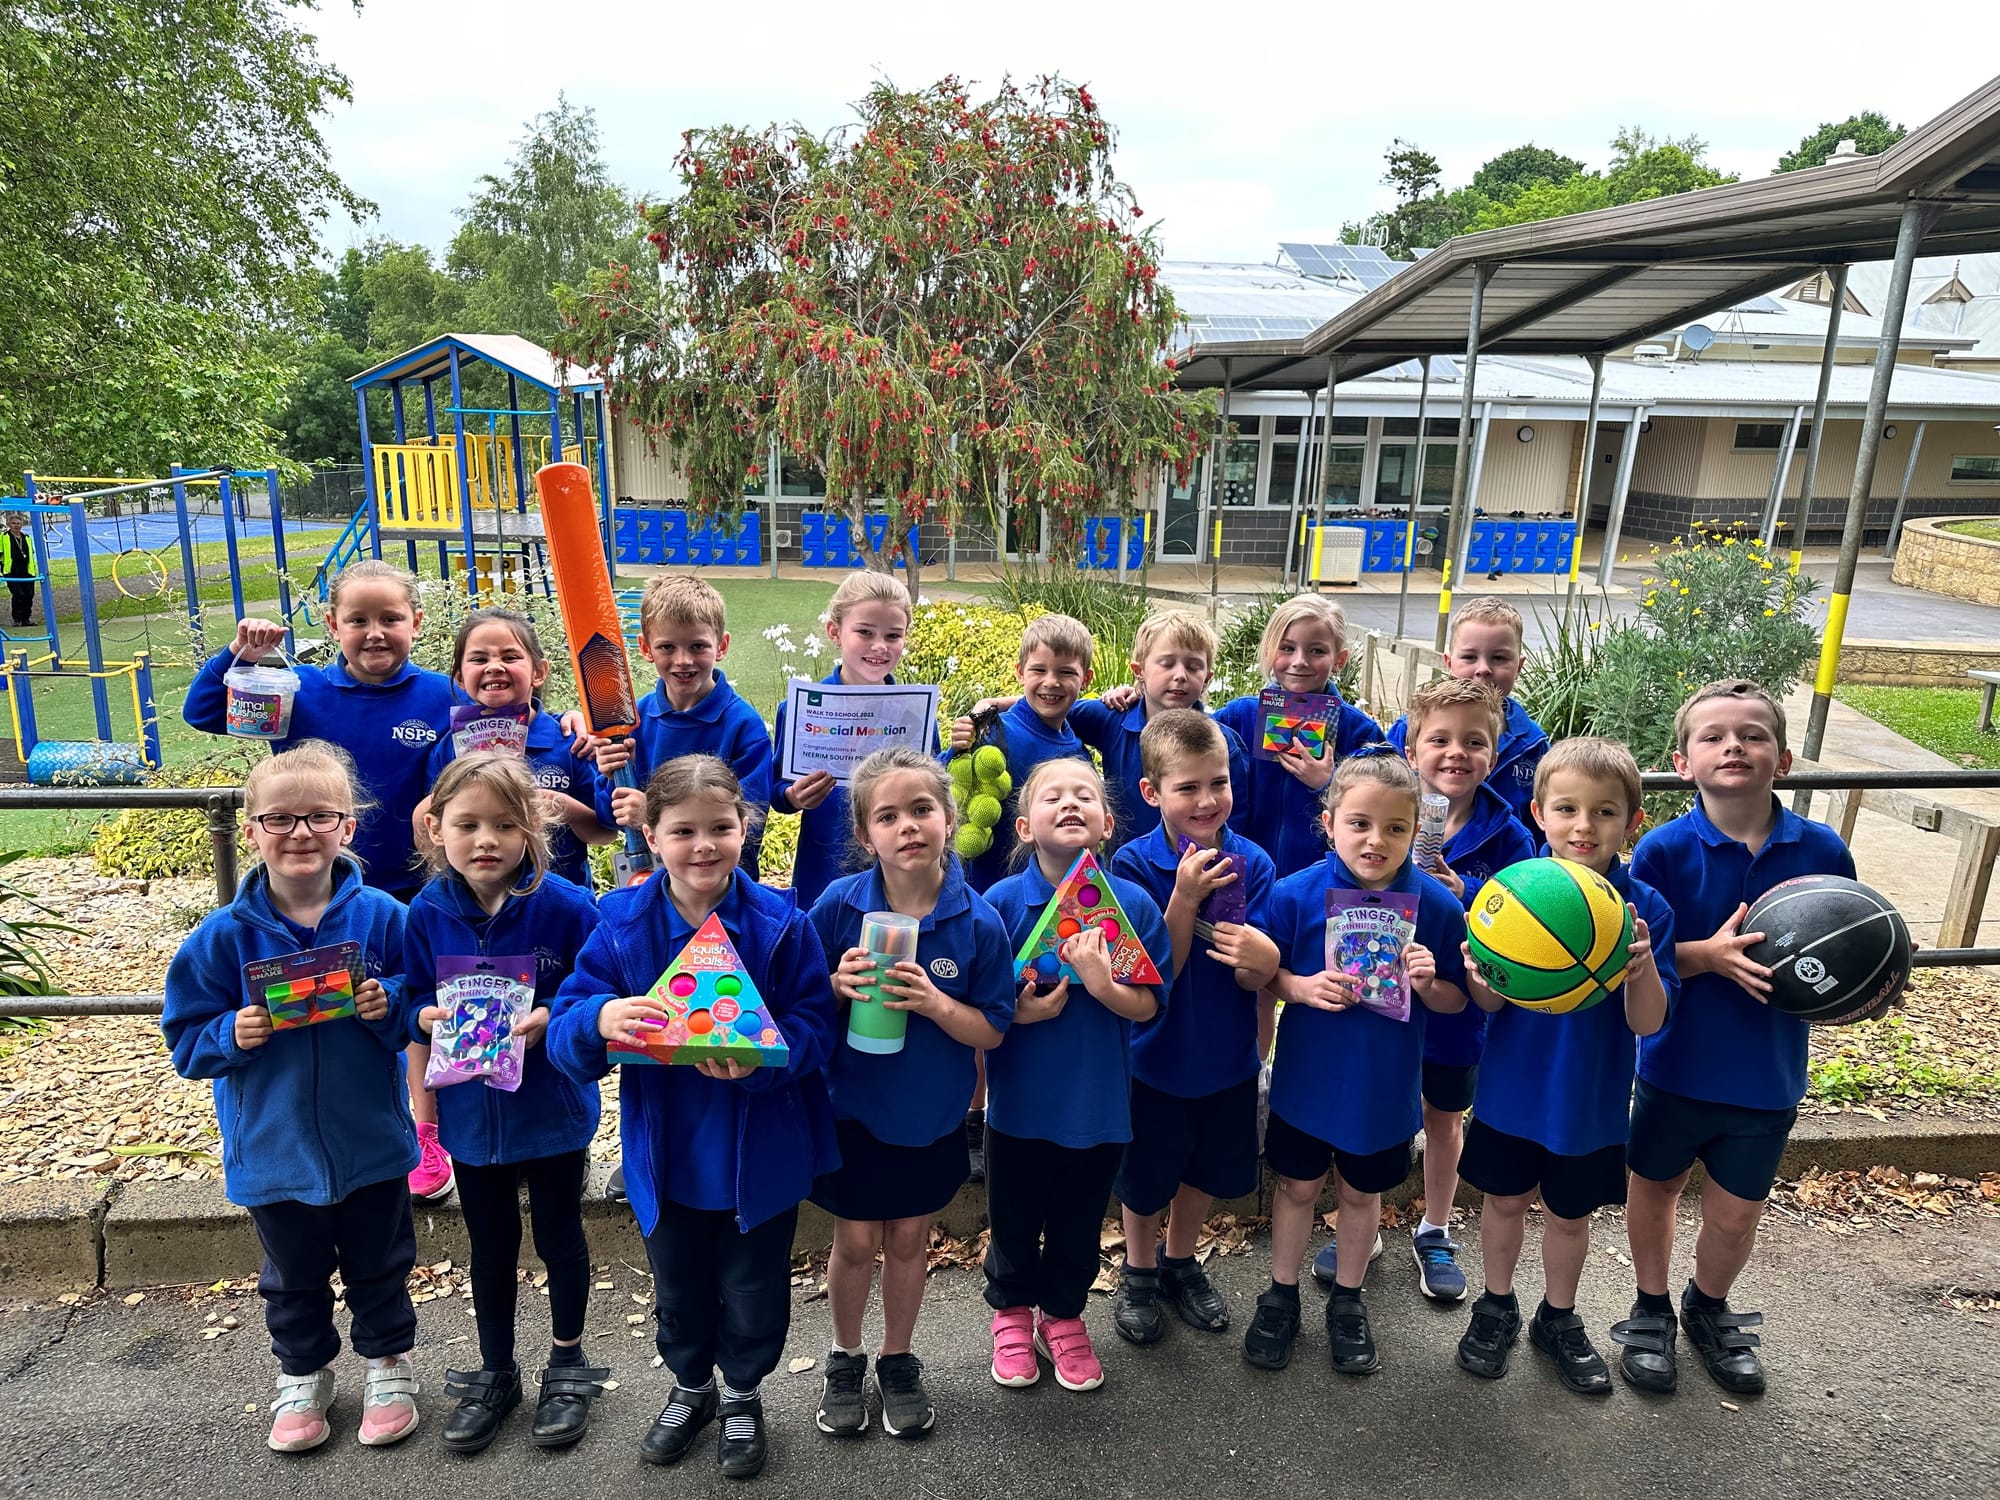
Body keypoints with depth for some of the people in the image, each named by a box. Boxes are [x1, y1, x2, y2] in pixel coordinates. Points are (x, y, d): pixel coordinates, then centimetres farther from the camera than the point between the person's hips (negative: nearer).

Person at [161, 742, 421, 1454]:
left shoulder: (379, 915, -13)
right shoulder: (226, 934, -12)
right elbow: (186, 1035, -4)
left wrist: (391, 1005, -24)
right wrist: (233, 1035, -23)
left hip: (370, 1142, -1)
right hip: (273, 1149, 1)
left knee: (379, 1265, 19)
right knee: (294, 1274, 23)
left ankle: (388, 1362, 42)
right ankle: (302, 1375, 47)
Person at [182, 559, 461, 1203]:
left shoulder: (440, 697, -11)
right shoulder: (304, 692, -7)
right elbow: (200, 713, -3)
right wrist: (239, 655, -18)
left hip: (415, 887, -1)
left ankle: (426, 1138, 32)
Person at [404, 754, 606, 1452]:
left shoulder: (565, 906, -18)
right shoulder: (428, 912, -8)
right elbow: (411, 1001, 3)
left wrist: (553, 1019, -28)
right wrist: (429, 1017, -18)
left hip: (552, 1107, -2)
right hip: (470, 1111, 3)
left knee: (559, 1237, 16)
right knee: (490, 1245, 21)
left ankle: (567, 1364, 40)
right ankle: (495, 1374, 42)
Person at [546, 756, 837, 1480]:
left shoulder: (781, 923, -16)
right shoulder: (621, 924, -11)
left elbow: (814, 1029, -14)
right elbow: (563, 1033, -12)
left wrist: (759, 1057, -34)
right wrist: (599, 1019, -35)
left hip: (761, 1154, -1)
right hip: (665, 1154, 2)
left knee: (754, 1287, 18)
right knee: (678, 1285, 24)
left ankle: (742, 1394, 47)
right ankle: (690, 1386, 52)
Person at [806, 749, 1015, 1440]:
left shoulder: (979, 921, -16)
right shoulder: (838, 904, -15)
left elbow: (992, 1031, -11)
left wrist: (935, 1002, -29)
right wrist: (838, 986, -26)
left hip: (931, 1116, 0)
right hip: (851, 1105, 0)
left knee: (908, 1240, 17)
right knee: (856, 1241, 13)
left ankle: (898, 1361, 41)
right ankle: (845, 1358, 40)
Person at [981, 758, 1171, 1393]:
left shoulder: (1134, 904, -11)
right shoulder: (1001, 901, -13)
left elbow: (1148, 1006, -9)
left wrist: (1102, 985, -27)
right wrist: (1019, 1012, -25)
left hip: (1099, 1098, 1)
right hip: (1019, 1098, -1)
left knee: (1079, 1223, 20)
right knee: (1014, 1221, 18)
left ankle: (1063, 1316, 45)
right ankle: (1011, 1312, 45)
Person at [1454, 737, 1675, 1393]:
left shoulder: (1646, 909, -14)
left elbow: (1647, 1023, -15)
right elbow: (1489, 1003, -13)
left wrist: (1642, 967, -36)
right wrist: (1481, 977, -36)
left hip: (1592, 1098, 0)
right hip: (1512, 1087, 0)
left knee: (1569, 1213, 19)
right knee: (1505, 1198, 18)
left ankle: (1559, 1319, 44)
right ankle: (1497, 1306, 43)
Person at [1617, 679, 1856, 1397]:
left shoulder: (1821, 849, -8)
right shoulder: (1665, 849, -16)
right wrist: (1710, 955, -29)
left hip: (1768, 1075, 2)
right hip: (1676, 1065, -2)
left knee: (1736, 1215, 16)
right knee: (1655, 1188, 18)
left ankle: (1709, 1309, 47)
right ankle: (1651, 1311, 43)